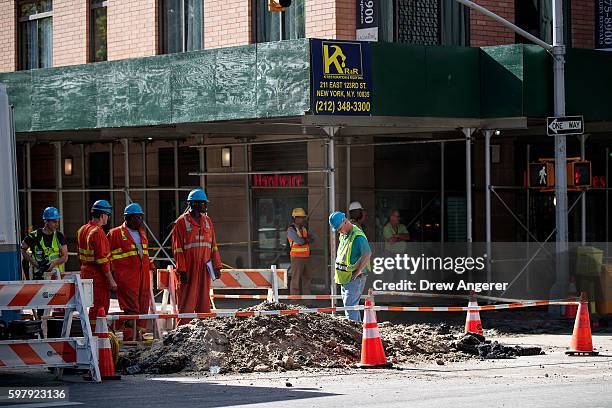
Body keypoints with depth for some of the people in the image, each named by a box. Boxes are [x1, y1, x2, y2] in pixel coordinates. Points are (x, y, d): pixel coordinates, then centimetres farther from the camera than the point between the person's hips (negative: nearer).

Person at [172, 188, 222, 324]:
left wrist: (217, 266, 11)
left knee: (204, 302, 7)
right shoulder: (182, 222, -4)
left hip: (204, 267, 5)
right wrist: (181, 270, -14)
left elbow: (213, 245, 17)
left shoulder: (207, 221, 13)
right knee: (187, 302, -4)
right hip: (189, 268, -5)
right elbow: (178, 248, -8)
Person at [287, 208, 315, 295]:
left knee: (306, 279, 10)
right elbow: (299, 241, -23)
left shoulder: (304, 229, 13)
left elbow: (312, 240, 4)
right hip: (296, 258, -8)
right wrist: (307, 239, -3)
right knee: (295, 281, -6)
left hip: (306, 258, 8)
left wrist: (306, 239, -17)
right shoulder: (291, 230, -12)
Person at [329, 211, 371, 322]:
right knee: (352, 305, 15)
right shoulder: (343, 235, 13)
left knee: (350, 305, -13)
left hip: (354, 278, -10)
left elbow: (367, 254, -25)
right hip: (345, 277, 10)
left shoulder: (357, 236, -18)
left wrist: (357, 272, -21)